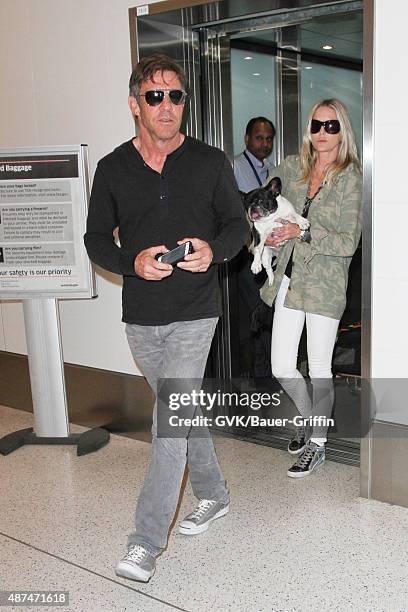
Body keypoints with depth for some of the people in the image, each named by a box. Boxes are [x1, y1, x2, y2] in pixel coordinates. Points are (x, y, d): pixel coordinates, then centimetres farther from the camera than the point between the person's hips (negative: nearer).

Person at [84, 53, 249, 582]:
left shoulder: (211, 162, 0)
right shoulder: (113, 168, 4)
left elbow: (237, 223, 6)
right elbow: (96, 238, 6)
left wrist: (213, 250, -16)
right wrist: (132, 263, -15)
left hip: (194, 314, -3)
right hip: (141, 318, 3)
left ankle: (146, 543, 2)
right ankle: (213, 495, 39)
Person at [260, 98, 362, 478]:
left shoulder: (350, 177, -7)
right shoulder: (292, 166, 6)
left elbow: (348, 243, -11)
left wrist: (302, 233, -18)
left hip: (325, 281, -4)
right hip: (289, 277, 5)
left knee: (319, 367, 5)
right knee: (281, 367, 7)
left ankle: (317, 444, 23)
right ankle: (311, 418, 35)